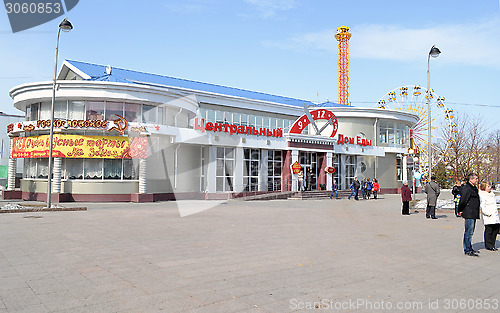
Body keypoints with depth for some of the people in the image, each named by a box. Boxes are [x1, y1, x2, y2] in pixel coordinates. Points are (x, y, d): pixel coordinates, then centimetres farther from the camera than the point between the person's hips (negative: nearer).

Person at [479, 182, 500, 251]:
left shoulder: (491, 194, 18)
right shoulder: (482, 196, -10)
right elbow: (482, 207, -16)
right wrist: (489, 214, -19)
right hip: (488, 217, -9)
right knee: (488, 231, -4)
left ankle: (492, 245, 19)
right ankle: (488, 246, 5)